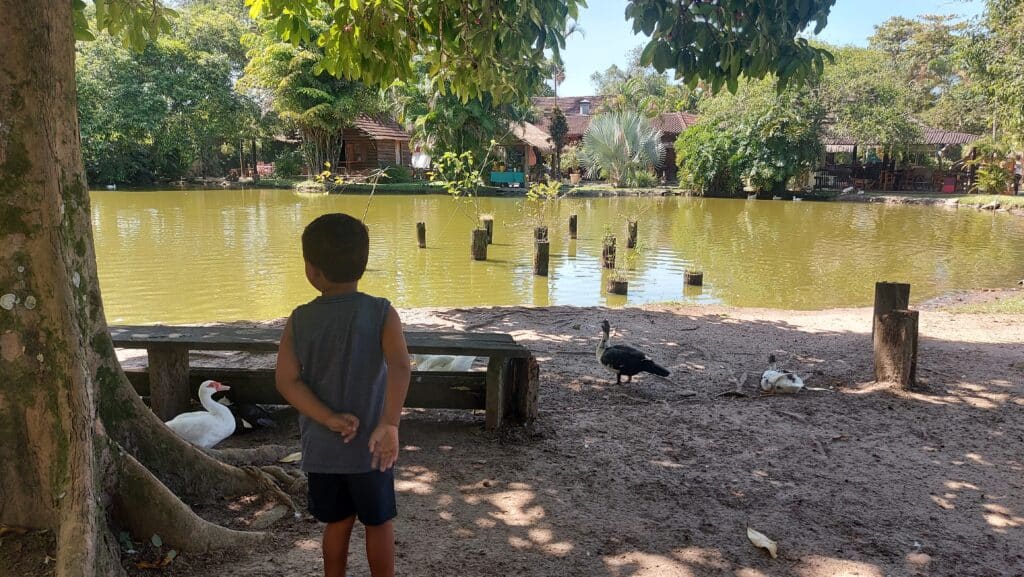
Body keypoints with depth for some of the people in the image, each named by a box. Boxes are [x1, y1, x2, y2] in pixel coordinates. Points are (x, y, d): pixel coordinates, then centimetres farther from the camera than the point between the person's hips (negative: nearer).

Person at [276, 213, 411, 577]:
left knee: (338, 522, 20)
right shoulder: (381, 312, -12)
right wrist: (389, 424, -27)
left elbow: (286, 380, -12)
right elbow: (400, 367, -27)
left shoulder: (300, 320, -5)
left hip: (321, 447, 2)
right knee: (378, 523, 16)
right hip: (369, 445, -2)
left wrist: (329, 419, -13)